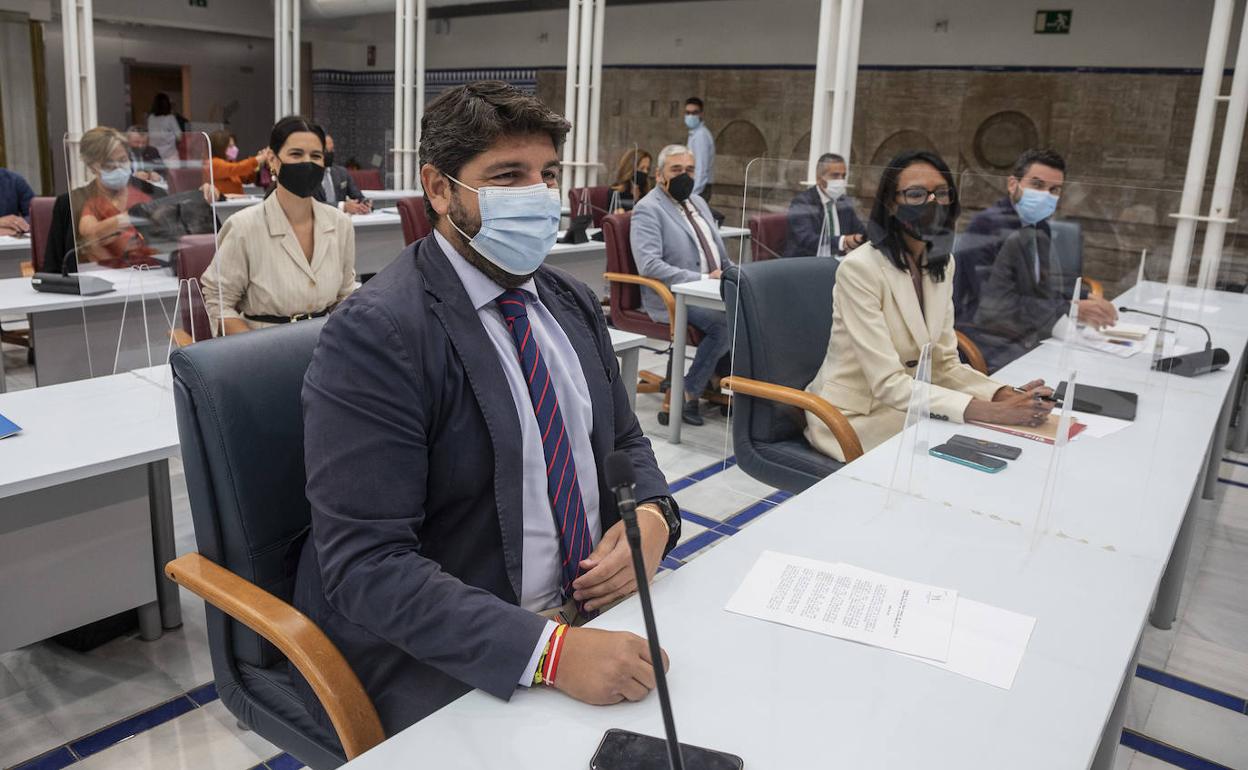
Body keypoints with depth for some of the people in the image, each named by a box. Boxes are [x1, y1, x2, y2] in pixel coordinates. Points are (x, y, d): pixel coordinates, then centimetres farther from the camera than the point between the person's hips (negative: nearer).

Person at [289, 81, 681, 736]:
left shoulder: (573, 303, 7)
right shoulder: (375, 334, -17)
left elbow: (624, 441, 16)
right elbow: (366, 562, -21)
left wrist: (653, 516, -7)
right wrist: (549, 651, -30)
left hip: (592, 606, 7)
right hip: (442, 660, -6)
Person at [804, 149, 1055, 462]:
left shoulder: (942, 263, 3)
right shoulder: (859, 268, -21)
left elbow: (945, 364, 2)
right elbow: (888, 383, -25)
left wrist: (1007, 396, -17)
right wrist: (992, 412, -31)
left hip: (902, 407, 7)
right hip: (853, 418, -6)